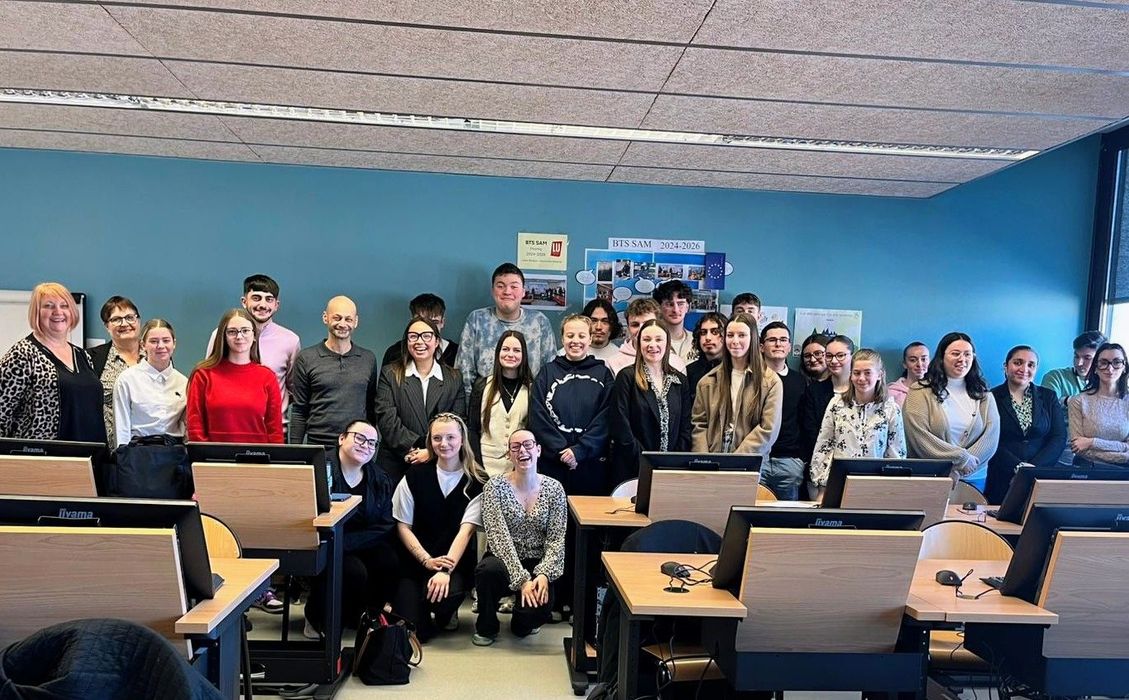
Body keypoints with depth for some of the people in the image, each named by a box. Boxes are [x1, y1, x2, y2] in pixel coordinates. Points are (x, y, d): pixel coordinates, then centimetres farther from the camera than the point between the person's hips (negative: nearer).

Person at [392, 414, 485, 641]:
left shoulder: (476, 481, -2)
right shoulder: (415, 474, 1)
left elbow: (466, 529, -11)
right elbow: (403, 526, 1)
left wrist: (446, 569, -25)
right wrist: (428, 561, -13)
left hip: (455, 562, -1)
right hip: (414, 561, 1)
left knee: (445, 594, -34)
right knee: (413, 632, -16)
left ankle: (445, 613, 5)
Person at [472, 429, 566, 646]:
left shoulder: (554, 488, -2)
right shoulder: (494, 486, -8)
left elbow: (557, 539, -4)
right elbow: (499, 537, -16)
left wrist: (543, 574, -21)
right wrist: (521, 579, -25)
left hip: (537, 564, 1)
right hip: (504, 561, -1)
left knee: (539, 604, -28)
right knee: (489, 569, -35)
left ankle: (522, 624, 15)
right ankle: (486, 628, -2)